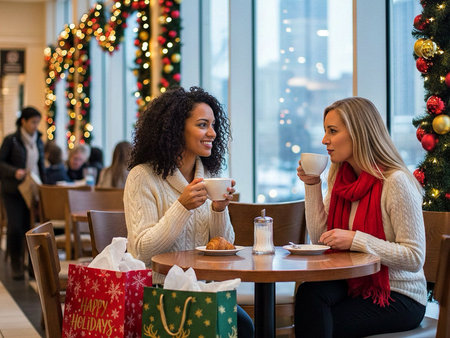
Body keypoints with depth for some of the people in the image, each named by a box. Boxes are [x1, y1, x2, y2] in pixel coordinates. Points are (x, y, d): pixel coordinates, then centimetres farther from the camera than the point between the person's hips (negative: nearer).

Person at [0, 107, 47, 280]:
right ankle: (15, 265, 4)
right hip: (14, 191, -4)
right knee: (15, 227, -9)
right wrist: (15, 172, -21)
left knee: (30, 226, -2)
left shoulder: (38, 141, 13)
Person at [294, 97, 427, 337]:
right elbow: (320, 239, 6)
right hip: (353, 285, 6)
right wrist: (312, 186, 0)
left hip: (399, 297, -6)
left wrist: (355, 240, -25)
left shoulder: (395, 181, -16)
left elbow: (414, 257, -18)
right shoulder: (340, 178, 8)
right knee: (310, 293, -27)